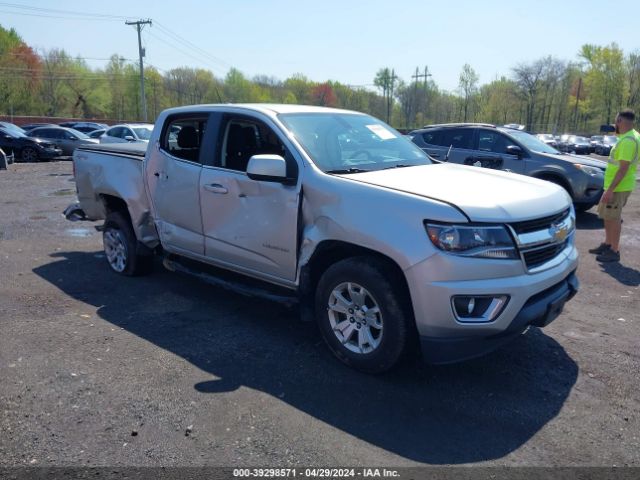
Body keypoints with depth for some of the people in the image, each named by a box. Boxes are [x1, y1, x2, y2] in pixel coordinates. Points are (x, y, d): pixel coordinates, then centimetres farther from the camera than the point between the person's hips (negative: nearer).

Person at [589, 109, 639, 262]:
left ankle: (614, 251, 6)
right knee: (607, 216, 19)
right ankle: (607, 244, 30)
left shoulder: (627, 140, -22)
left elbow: (624, 168, -26)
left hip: (618, 187, -10)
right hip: (616, 185, 10)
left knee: (613, 218, -2)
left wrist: (610, 190, -26)